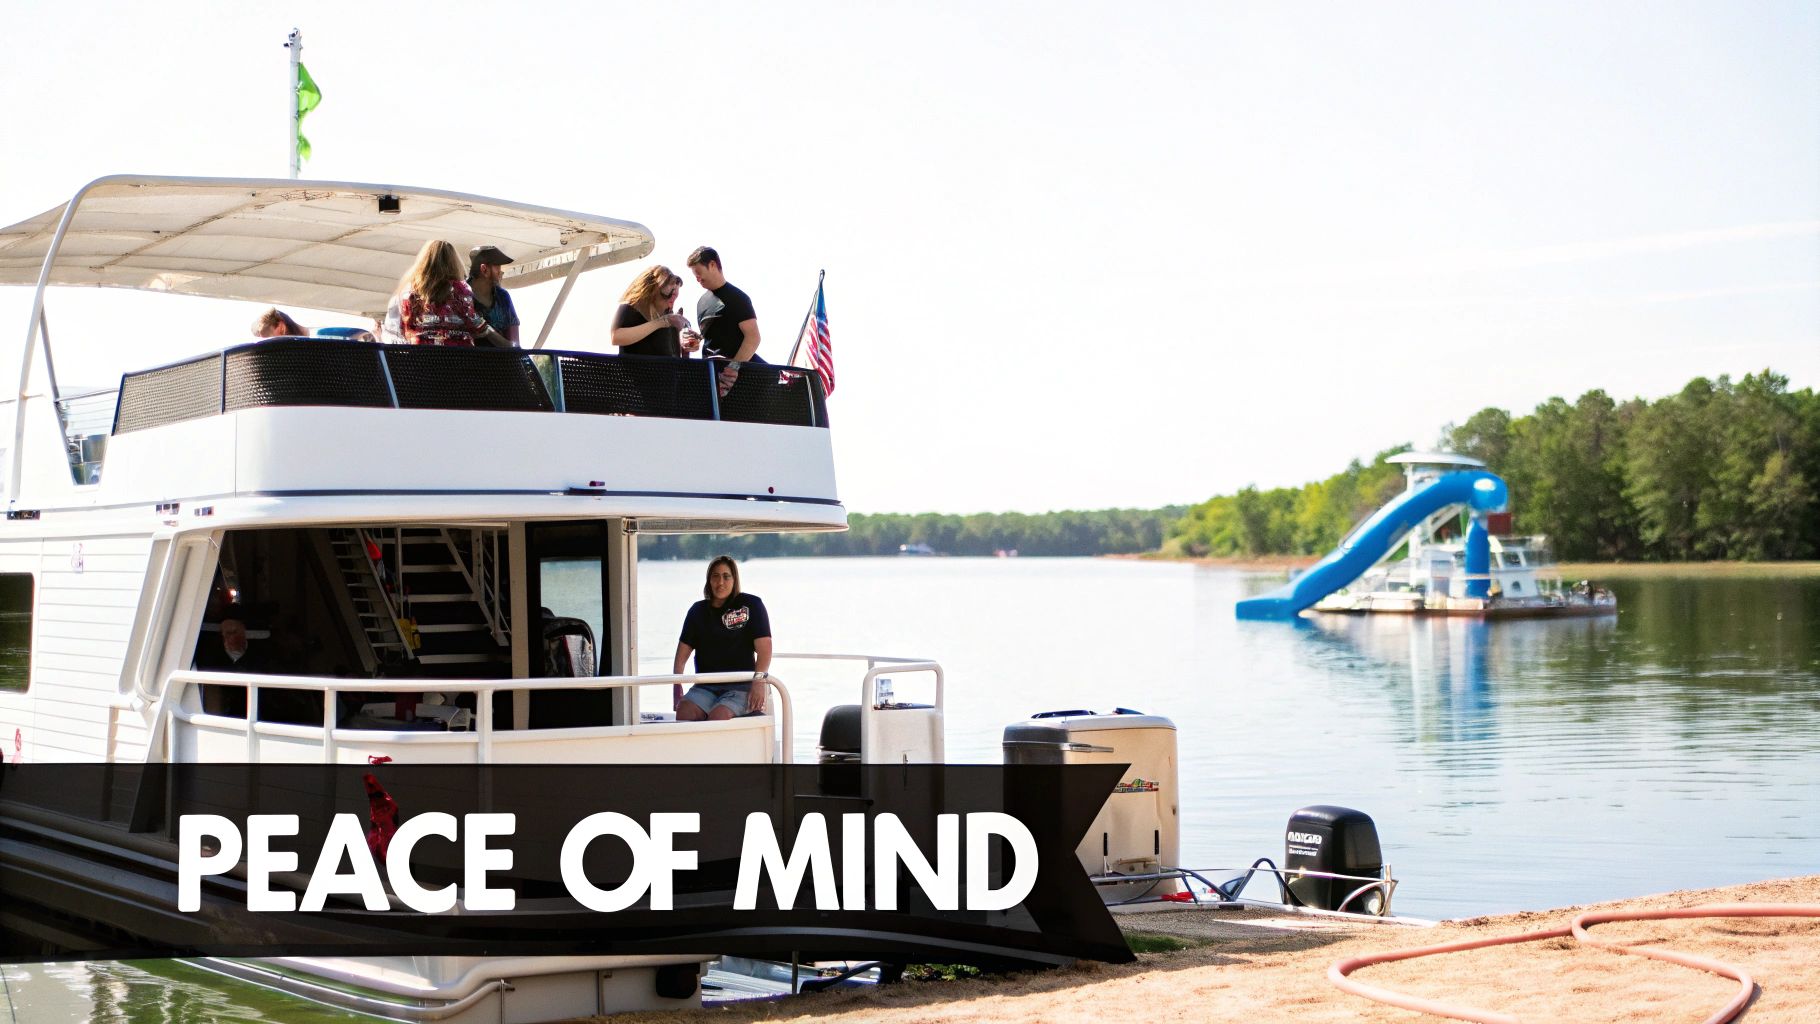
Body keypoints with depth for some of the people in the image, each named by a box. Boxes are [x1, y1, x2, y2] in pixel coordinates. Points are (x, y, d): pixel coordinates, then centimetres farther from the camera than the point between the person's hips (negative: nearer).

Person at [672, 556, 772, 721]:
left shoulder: (751, 605, 3)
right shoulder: (698, 610, 15)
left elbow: (764, 648, -5)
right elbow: (684, 649, 11)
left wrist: (758, 682, -19)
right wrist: (677, 684, -4)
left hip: (740, 688, -4)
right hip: (705, 687, 4)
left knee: (718, 715, -33)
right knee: (684, 711, -26)